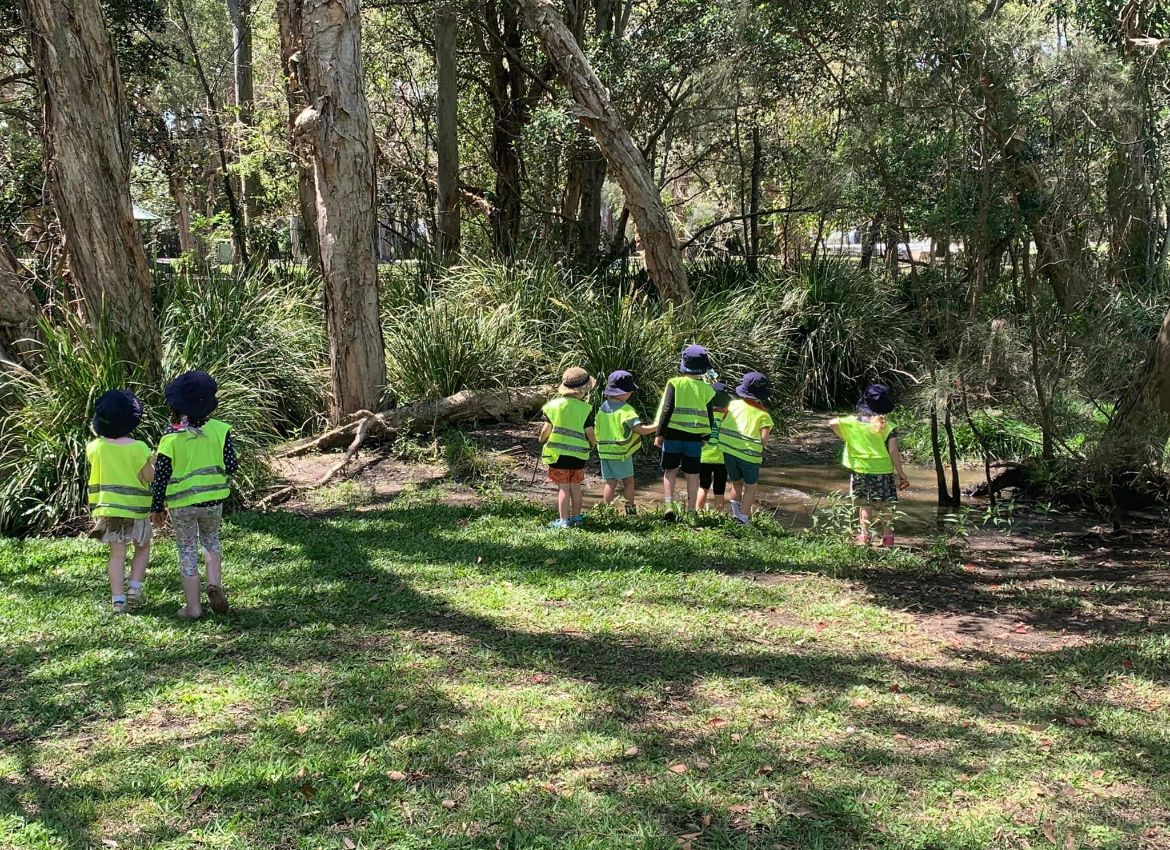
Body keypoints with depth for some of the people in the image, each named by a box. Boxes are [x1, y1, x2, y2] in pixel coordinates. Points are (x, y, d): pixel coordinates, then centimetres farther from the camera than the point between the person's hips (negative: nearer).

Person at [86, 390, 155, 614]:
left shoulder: (96, 447, -5)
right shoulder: (138, 448, -14)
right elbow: (149, 476, -10)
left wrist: (96, 435, 20)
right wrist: (152, 462, 7)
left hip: (107, 507, 3)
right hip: (135, 507, -2)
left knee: (117, 555, 7)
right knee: (142, 548, 19)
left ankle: (118, 600, 2)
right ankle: (134, 589, 7)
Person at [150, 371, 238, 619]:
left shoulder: (170, 439, -11)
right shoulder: (219, 430, -8)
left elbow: (160, 477, -7)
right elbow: (231, 466, -7)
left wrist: (157, 507, 5)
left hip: (181, 503, -2)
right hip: (213, 499, 2)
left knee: (187, 552, 11)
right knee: (211, 539, 27)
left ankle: (193, 606, 12)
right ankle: (215, 583, 5)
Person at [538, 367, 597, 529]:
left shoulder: (554, 405, -7)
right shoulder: (585, 409, -7)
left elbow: (546, 429, -7)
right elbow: (589, 432, -6)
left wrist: (542, 440, 14)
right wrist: (593, 443, 16)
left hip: (558, 454, -1)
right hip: (579, 455, 1)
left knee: (563, 488, 2)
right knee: (576, 487, 14)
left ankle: (563, 520, 1)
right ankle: (577, 517, 24)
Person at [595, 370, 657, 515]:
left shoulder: (603, 407, 6)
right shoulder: (625, 409, -15)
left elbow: (597, 430, 12)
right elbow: (640, 429, -21)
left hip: (604, 450, 6)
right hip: (621, 451, -6)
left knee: (610, 483, 10)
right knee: (628, 481, 8)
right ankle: (630, 511, 9)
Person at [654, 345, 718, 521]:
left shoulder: (675, 383, -7)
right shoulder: (706, 389, 1)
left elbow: (667, 410, -10)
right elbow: (710, 417, 6)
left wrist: (659, 434, -4)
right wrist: (706, 437, 18)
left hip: (673, 435, -2)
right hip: (695, 437, 2)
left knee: (670, 471, 10)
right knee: (692, 475, 10)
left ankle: (669, 505, -4)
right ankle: (691, 511, 13)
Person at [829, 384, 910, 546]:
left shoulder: (854, 422, -3)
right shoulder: (888, 428, -9)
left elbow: (833, 423, -13)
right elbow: (893, 452, -11)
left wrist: (846, 438, 1)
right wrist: (901, 473, -4)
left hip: (860, 470, 2)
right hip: (883, 471, -2)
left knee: (865, 504, 14)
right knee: (887, 505, 12)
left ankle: (864, 535, 12)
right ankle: (888, 535, 12)